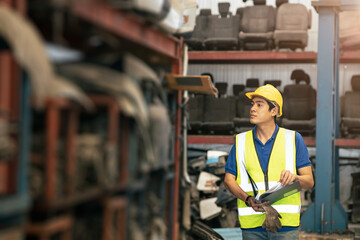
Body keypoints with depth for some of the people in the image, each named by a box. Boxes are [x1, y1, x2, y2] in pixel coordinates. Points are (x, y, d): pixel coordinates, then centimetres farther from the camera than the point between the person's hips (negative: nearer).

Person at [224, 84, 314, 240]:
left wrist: (295, 177, -17)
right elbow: (229, 180, 9)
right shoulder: (241, 141, 10)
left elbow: (309, 181, 6)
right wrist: (248, 199, -9)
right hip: (252, 224, 1)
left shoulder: (293, 139, 6)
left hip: (285, 223, -1)